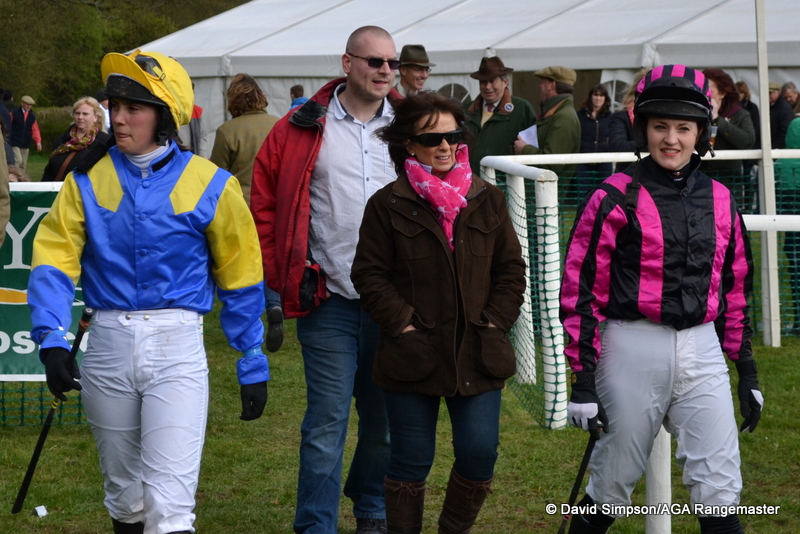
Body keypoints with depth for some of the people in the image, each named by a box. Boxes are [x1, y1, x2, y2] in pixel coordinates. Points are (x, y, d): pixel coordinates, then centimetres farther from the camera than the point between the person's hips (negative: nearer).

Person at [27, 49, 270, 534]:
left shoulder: (210, 185, -2)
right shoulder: (88, 181, 3)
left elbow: (240, 279, 4)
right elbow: (55, 258, -4)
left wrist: (253, 364, 5)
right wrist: (52, 338, -19)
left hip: (178, 347, -3)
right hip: (109, 345, 3)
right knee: (124, 491, 16)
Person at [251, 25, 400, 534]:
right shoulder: (301, 130, 0)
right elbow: (264, 205, 5)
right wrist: (282, 274, 1)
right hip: (329, 301, -2)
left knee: (388, 421, 13)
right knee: (327, 422, -4)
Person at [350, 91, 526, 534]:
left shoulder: (487, 201, 7)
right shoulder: (388, 205, -2)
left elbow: (511, 269, 10)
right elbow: (369, 274, -2)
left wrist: (495, 322, -1)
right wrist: (403, 322, -11)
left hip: (477, 354, 2)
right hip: (413, 358, -2)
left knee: (479, 453, -1)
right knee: (411, 460, 4)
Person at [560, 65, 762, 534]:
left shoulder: (719, 201, 10)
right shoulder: (616, 199, -5)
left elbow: (734, 289, 18)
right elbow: (581, 291, -6)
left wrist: (747, 370, 17)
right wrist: (583, 379, -10)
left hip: (702, 351, 4)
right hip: (633, 350, -4)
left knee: (720, 488, -2)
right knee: (613, 483, 7)